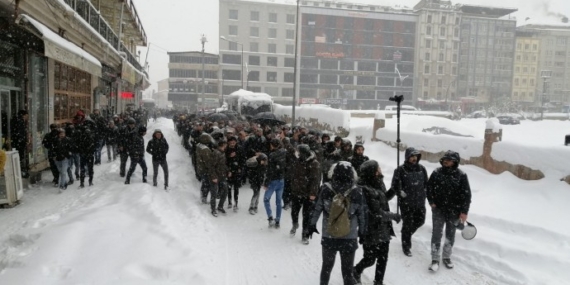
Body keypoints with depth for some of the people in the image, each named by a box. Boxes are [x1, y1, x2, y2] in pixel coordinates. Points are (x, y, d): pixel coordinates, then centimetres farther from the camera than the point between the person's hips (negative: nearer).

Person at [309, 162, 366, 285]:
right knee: (348, 270, 16)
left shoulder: (325, 189, -14)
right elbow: (362, 214, -4)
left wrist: (312, 224, 10)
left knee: (327, 265, 24)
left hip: (328, 237, 1)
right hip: (349, 238, -1)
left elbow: (317, 208, -5)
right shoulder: (357, 192, -14)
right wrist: (362, 231, 11)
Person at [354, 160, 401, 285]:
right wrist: (394, 216, -11)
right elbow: (377, 213, -25)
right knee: (370, 259, 11)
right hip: (371, 232, -7)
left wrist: (394, 190, -1)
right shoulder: (365, 190, -27)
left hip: (383, 230, 7)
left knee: (383, 259, 16)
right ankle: (356, 271, 40)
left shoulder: (378, 184, 0)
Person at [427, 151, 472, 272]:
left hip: (454, 211, 0)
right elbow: (429, 188, 5)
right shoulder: (436, 173, -4)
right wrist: (431, 202, -6)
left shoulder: (461, 175, -7)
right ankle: (435, 259, 9)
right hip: (438, 210, 0)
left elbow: (466, 194, -5)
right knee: (436, 234, -1)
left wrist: (464, 211, -9)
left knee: (450, 235, 14)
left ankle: (447, 257, 31)